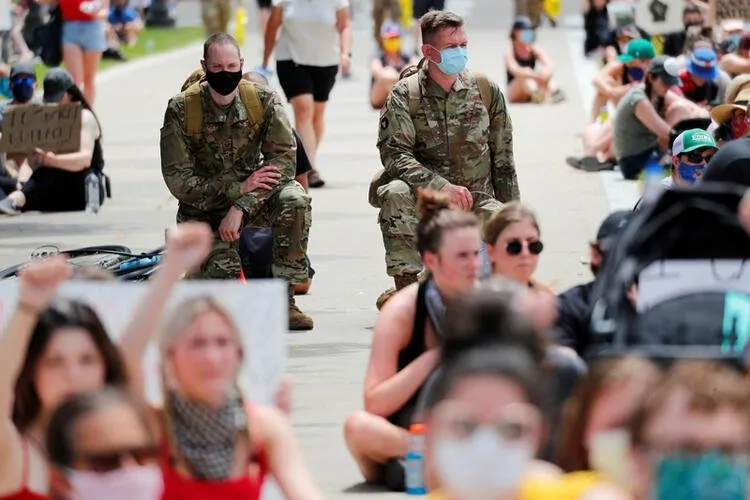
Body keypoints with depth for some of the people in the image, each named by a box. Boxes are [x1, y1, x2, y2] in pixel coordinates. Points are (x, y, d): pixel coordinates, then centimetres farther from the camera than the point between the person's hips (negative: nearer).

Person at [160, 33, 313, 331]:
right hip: (204, 212, -2)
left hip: (253, 202, 2)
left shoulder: (263, 100, -7)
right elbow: (178, 181, -14)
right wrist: (238, 188, -25)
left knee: (294, 199, -32)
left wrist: (241, 206, -29)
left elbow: (285, 158, -17)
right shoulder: (181, 110, -11)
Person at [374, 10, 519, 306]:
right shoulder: (405, 95, -4)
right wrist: (442, 186, -29)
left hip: (477, 200, 3)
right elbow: (394, 154, -16)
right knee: (395, 194, -36)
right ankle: (406, 286, -25)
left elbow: (503, 159, 11)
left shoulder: (486, 91, 6)